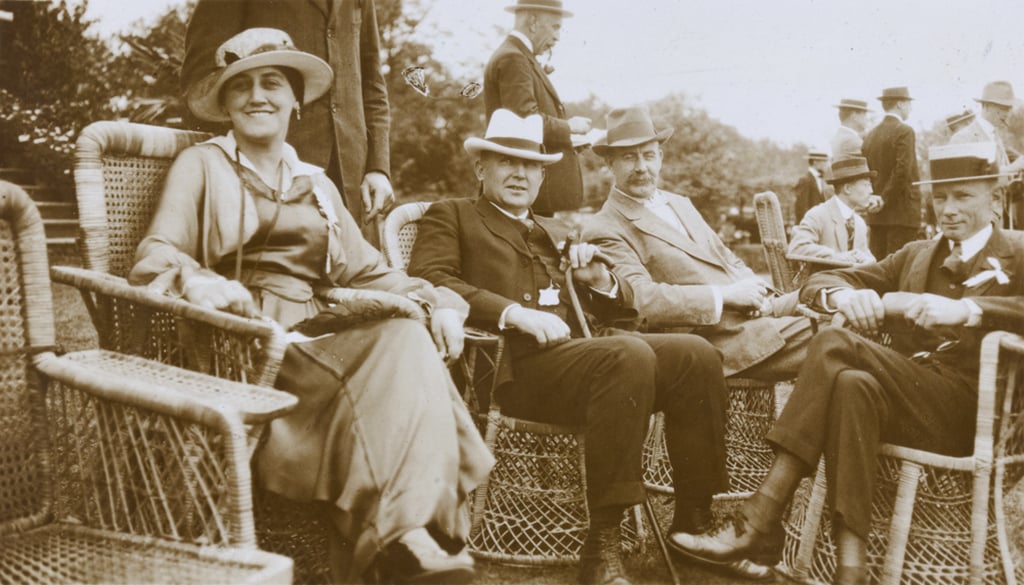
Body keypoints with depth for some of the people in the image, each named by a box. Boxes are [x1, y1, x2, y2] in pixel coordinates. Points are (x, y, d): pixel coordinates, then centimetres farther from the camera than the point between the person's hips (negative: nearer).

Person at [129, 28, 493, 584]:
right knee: (372, 370, -33)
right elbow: (154, 256, -2)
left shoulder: (316, 185, 25)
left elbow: (366, 271, 18)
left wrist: (436, 302, -2)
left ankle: (408, 530, -33)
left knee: (406, 335, -29)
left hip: (314, 332, 4)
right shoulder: (201, 164, 11)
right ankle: (397, 534, -30)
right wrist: (196, 280, -28)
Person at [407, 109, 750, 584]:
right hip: (518, 360, -6)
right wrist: (514, 312, -17)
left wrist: (602, 281, 6)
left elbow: (623, 318, 29)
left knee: (697, 354, -19)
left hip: (588, 344, 6)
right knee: (630, 354, -33)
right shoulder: (450, 216, 17)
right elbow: (427, 279, -5)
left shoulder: (557, 234, 33)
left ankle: (692, 527, -12)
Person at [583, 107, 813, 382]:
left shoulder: (681, 204, 22)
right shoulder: (605, 231, -5)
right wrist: (724, 294, -18)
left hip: (759, 313, 8)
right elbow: (640, 300, -18)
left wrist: (757, 291, 1)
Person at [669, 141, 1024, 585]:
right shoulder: (915, 255, 25)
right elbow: (816, 284, 14)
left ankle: (761, 520, -31)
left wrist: (965, 309, -29)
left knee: (834, 346, -28)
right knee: (854, 385, -32)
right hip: (910, 403, 4)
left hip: (972, 410, -4)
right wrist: (845, 295, -10)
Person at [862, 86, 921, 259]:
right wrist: (885, 199, -11)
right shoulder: (904, 132, -8)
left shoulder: (870, 135, 12)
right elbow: (903, 171, -19)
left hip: (876, 216, 7)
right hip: (902, 213, -7)